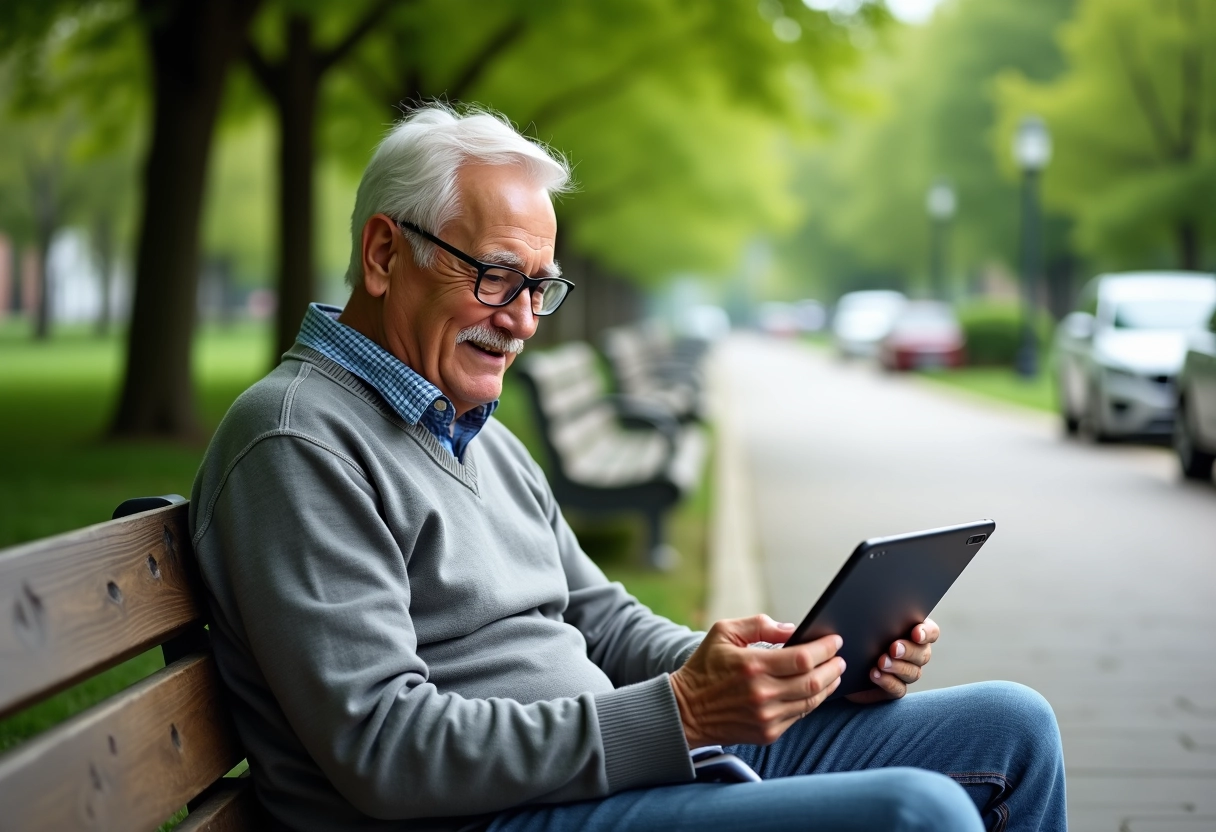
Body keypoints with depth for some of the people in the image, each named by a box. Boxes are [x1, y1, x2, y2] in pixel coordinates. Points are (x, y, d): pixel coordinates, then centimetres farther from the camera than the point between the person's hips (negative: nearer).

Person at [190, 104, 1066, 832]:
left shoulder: (479, 431, 20)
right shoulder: (299, 444, -12)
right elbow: (383, 750, -20)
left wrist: (812, 667, 3)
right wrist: (679, 711, -24)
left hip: (638, 759, 10)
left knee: (1014, 727, 7)